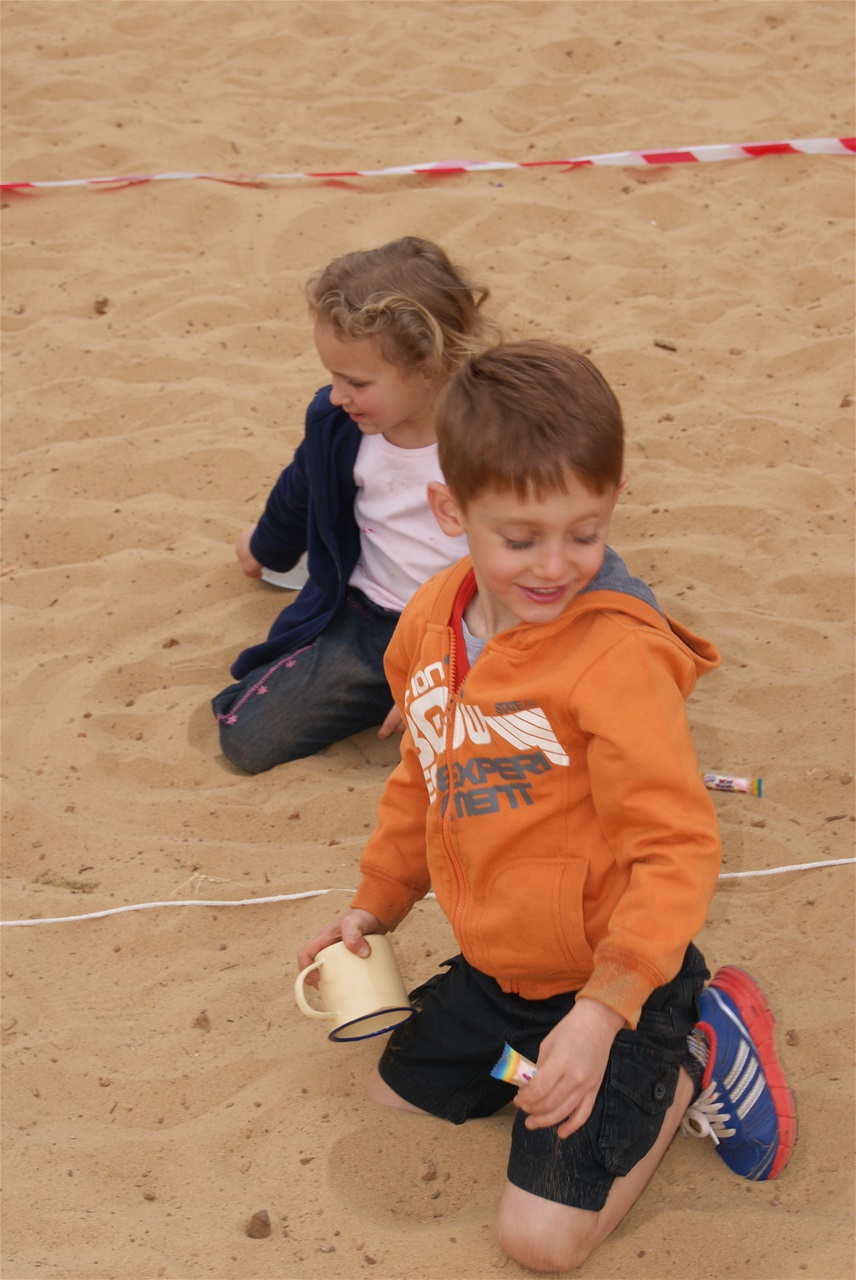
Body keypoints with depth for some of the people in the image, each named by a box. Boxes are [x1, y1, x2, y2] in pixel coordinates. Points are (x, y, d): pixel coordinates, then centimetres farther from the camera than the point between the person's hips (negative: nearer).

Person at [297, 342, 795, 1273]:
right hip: (495, 967, 7)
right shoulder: (432, 623, -6)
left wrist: (603, 1011, -35)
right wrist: (376, 905, 13)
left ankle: (695, 1063, 12)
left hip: (613, 984, -7)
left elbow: (678, 847, -28)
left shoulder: (620, 655, -29)